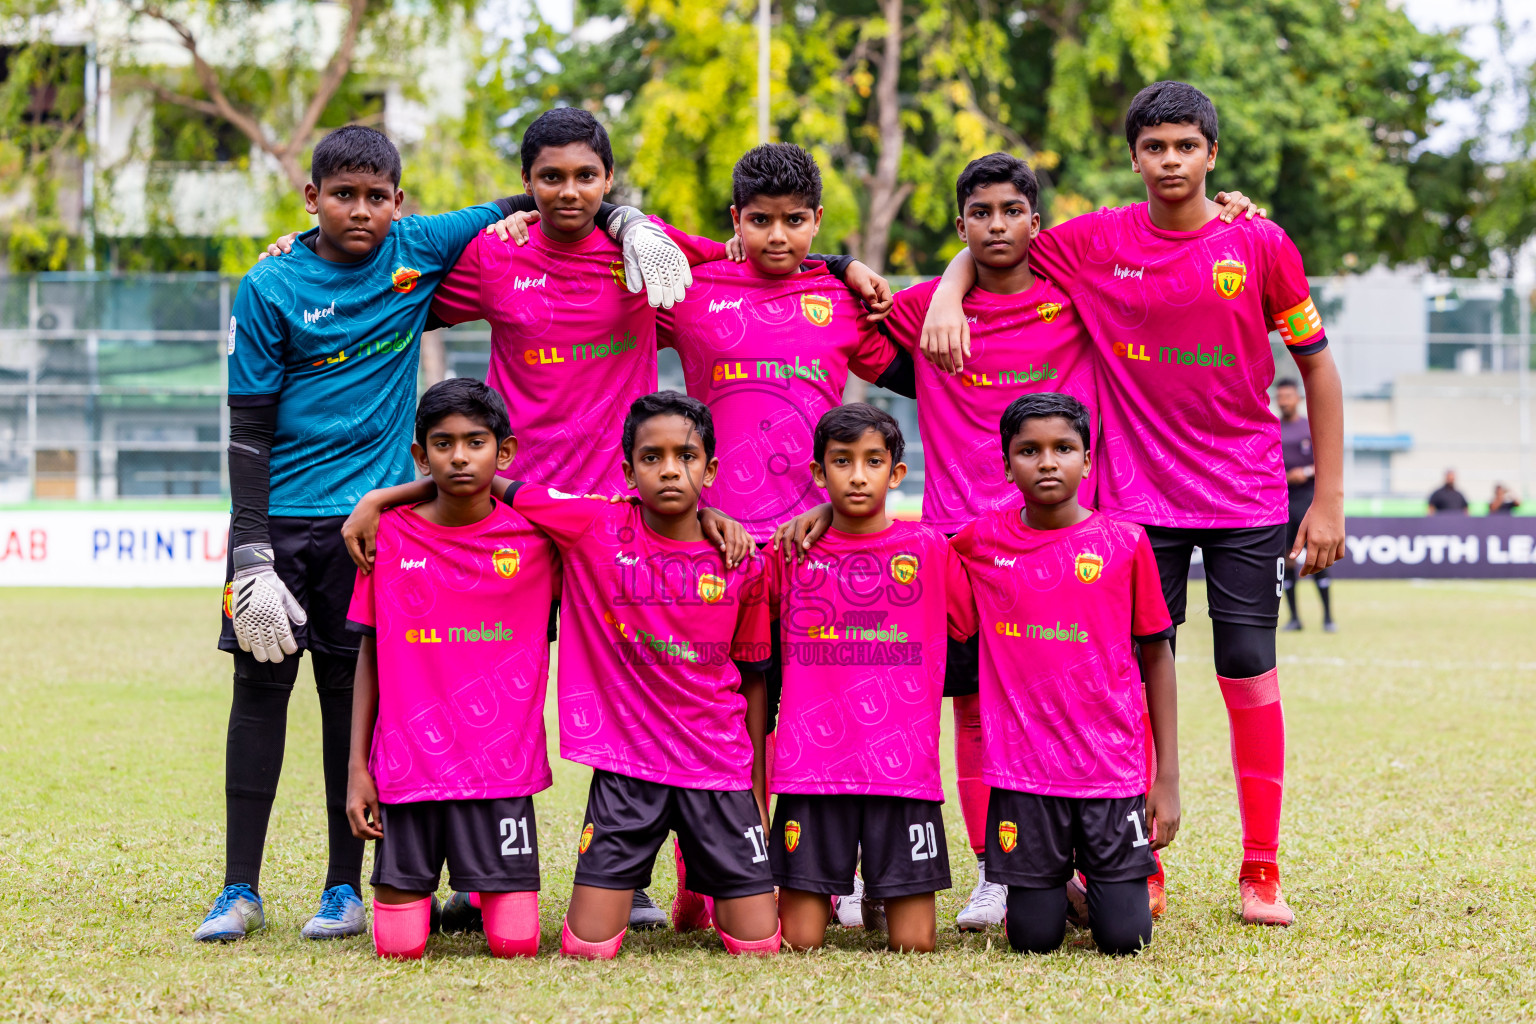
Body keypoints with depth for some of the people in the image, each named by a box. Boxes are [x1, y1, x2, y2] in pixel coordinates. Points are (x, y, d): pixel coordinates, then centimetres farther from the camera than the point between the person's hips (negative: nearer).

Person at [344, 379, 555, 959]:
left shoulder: (536, 536, -1)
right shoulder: (389, 536, 1)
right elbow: (370, 657, 7)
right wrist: (357, 767, 3)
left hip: (502, 762, 0)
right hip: (407, 762, 0)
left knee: (515, 944, -5)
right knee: (398, 947, -3)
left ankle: (480, 892, 28)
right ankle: (420, 894, 31)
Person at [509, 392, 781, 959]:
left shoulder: (740, 564, -1)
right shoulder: (593, 525, -6)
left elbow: (753, 678, 8)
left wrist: (758, 791, 10)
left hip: (718, 766, 1)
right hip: (625, 767, -1)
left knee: (759, 945, -3)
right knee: (587, 950, -6)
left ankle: (715, 894, 31)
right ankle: (626, 885, 27)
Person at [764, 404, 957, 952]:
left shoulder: (930, 548, 5)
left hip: (904, 763, 0)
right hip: (811, 762, 0)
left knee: (914, 944, -2)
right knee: (799, 944, -4)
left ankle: (886, 894, 30)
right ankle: (822, 892, 28)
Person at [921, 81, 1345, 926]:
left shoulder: (1260, 246, -3)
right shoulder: (1097, 243, -1)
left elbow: (1317, 366, 3)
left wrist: (1328, 498, 0)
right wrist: (947, 297, -11)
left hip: (1246, 496, -1)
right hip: (1138, 498, 1)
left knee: (1249, 673, -2)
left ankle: (1261, 871, 8)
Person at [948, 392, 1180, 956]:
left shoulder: (1125, 543, -2)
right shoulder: (982, 541, 1)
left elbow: (1156, 658, 4)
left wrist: (1168, 778, 3)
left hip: (1113, 766, -1)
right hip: (1023, 768, 1)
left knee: (1124, 938, -3)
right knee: (1034, 939, 1)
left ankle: (1098, 866, 31)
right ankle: (1053, 878, 36)